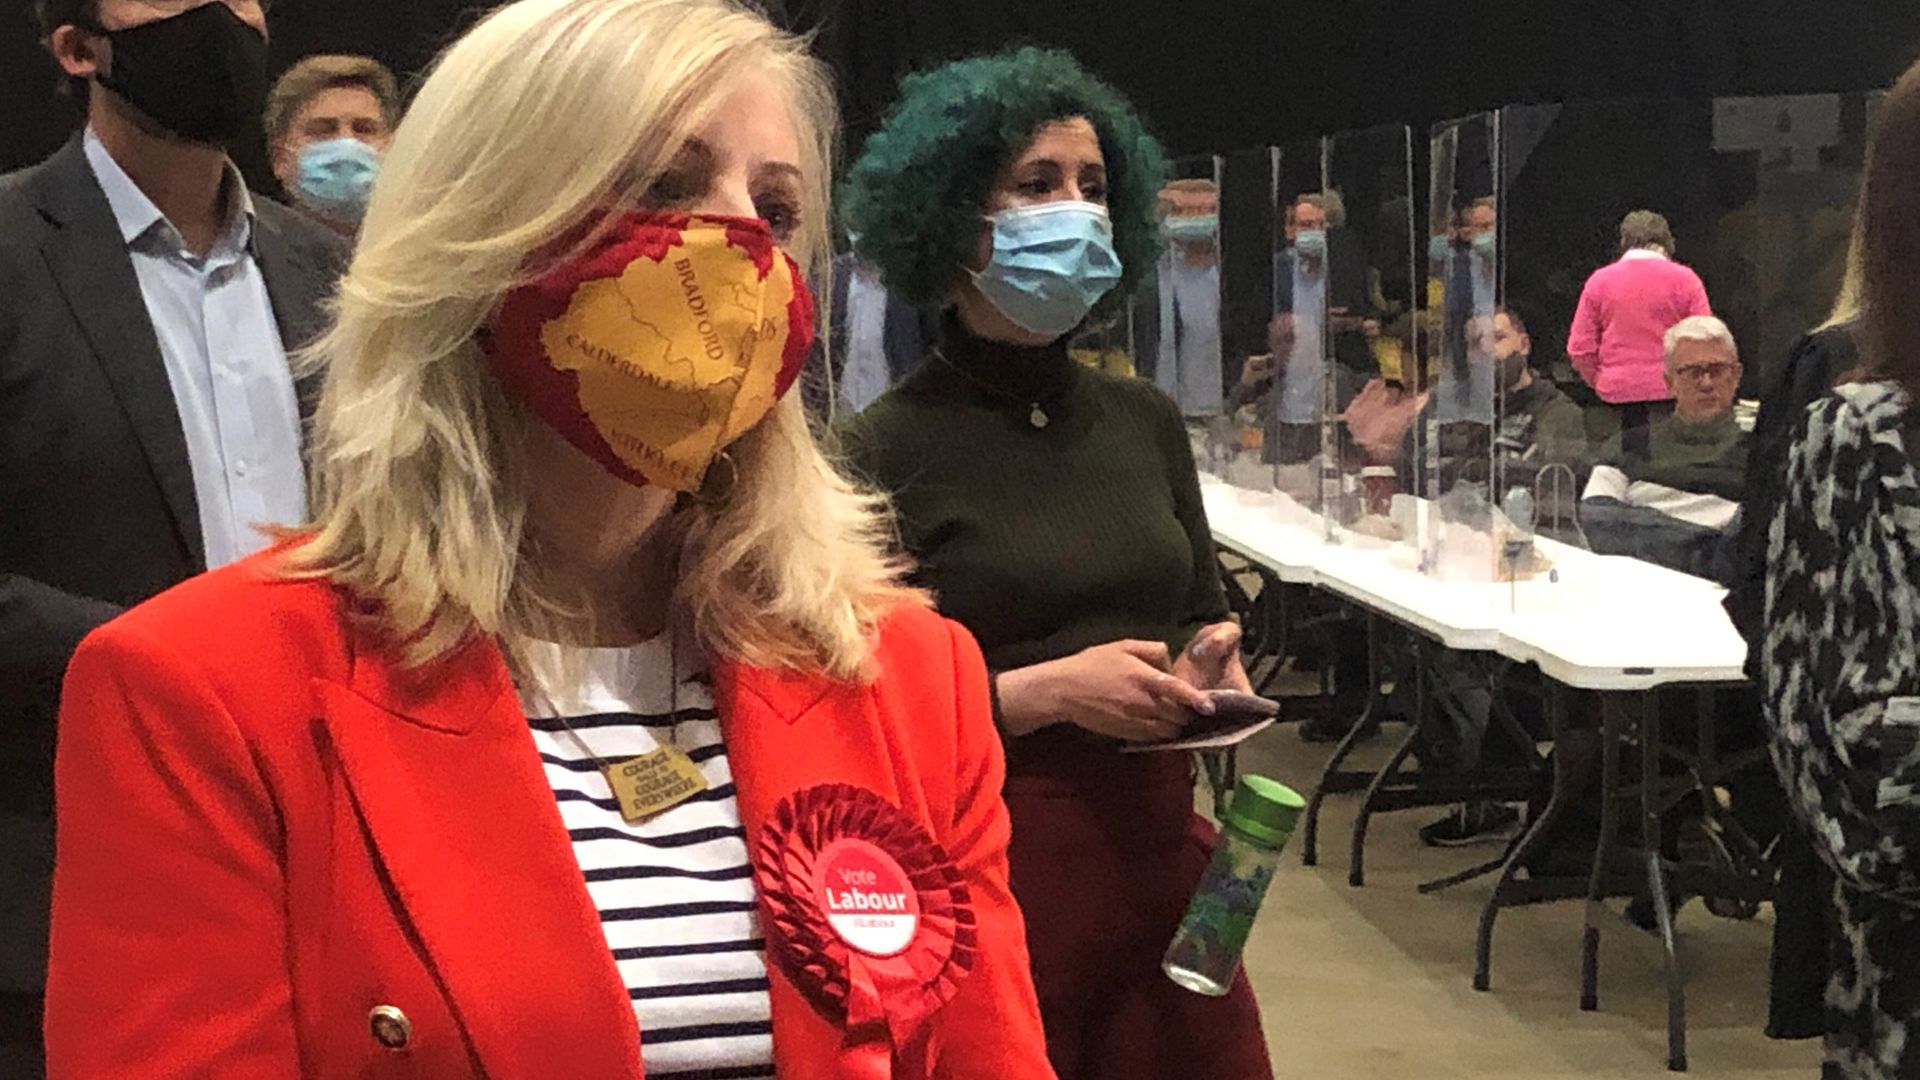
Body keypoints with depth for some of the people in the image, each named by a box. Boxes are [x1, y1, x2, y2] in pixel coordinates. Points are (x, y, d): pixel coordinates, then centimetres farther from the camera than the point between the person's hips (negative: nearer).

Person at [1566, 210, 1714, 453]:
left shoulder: (1599, 281, 5)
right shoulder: (1685, 279, 1)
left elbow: (1579, 350, 3)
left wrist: (1600, 383, 16)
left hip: (1618, 390, 2)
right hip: (1671, 391, -2)